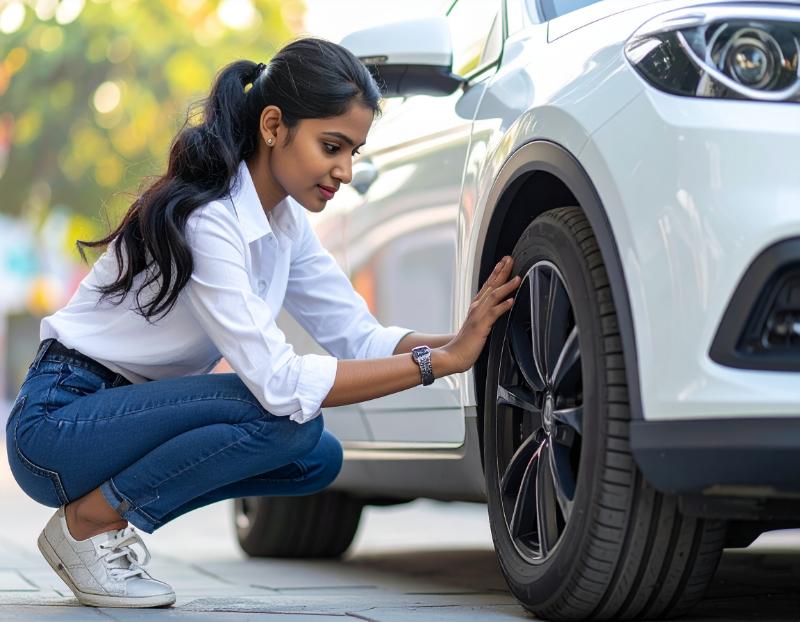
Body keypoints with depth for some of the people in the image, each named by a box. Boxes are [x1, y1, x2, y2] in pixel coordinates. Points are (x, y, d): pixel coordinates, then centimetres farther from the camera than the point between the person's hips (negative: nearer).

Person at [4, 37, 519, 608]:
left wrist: (462, 342, -18)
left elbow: (359, 336, 0)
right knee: (287, 421, -25)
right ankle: (87, 523, -9)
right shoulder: (205, 220, -26)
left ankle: (114, 524, 6)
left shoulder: (284, 220, 3)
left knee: (318, 457, -2)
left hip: (126, 412, 9)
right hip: (56, 423, -9)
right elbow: (280, 383, -32)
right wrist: (440, 361, -31)